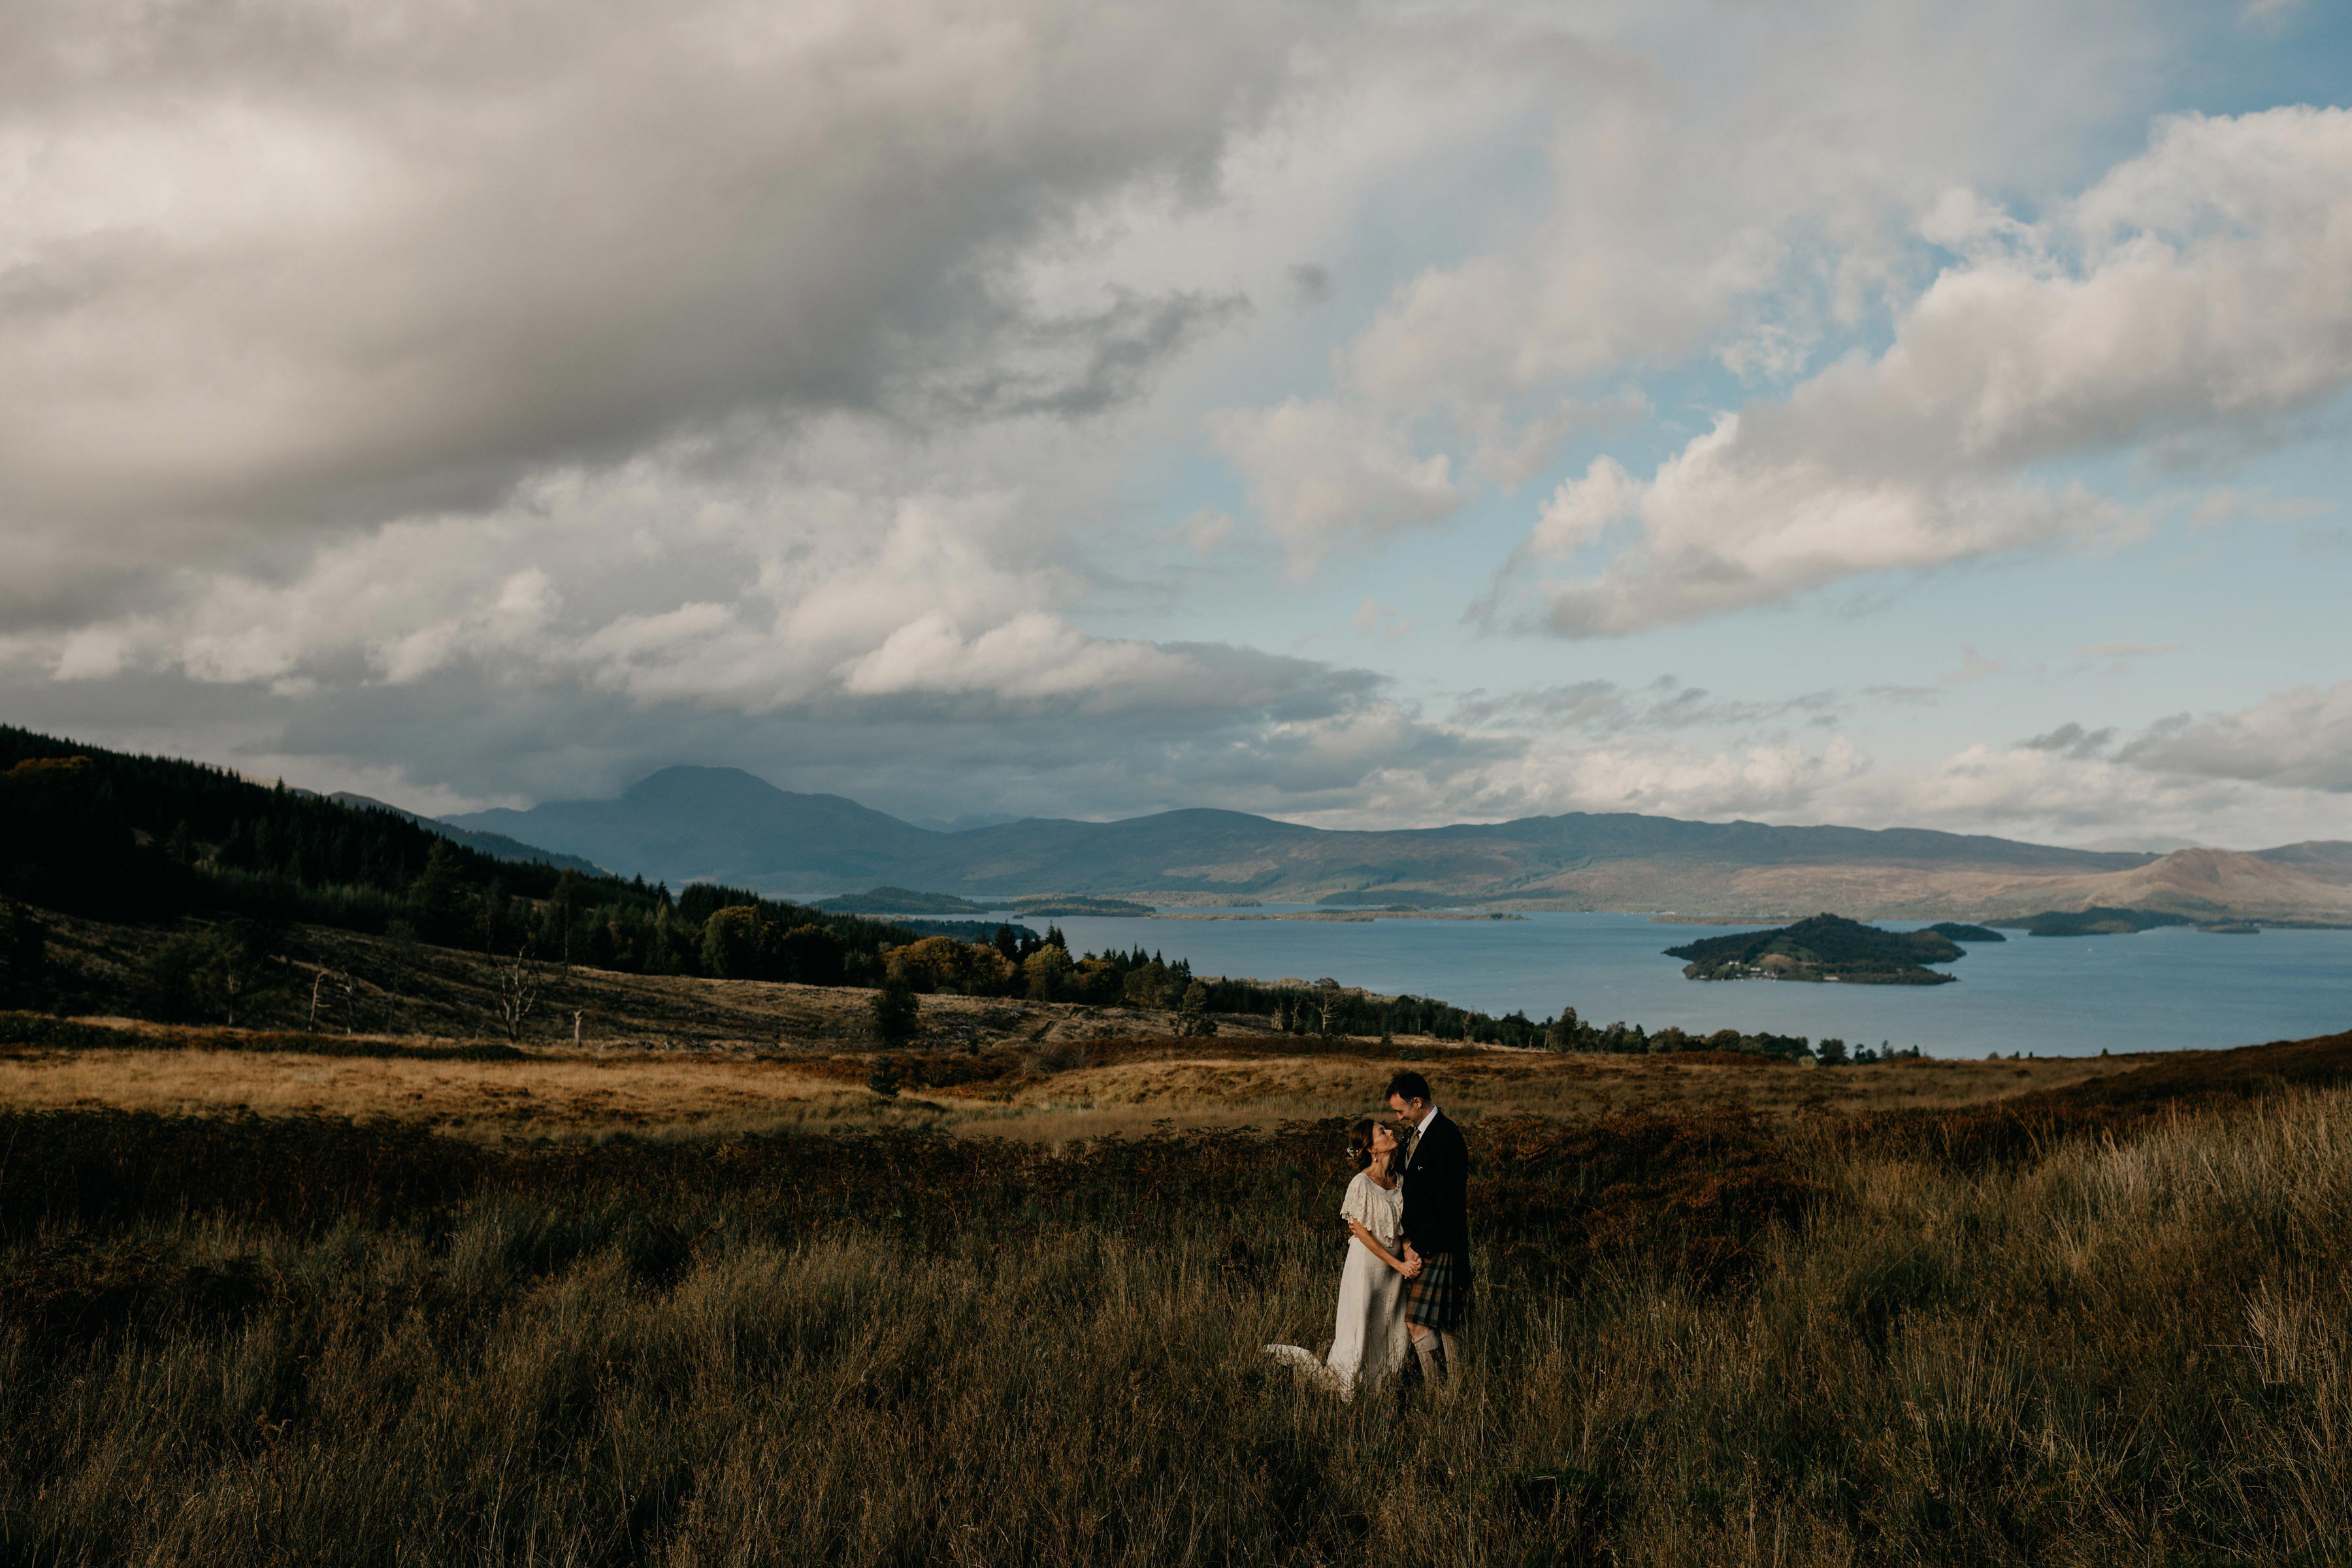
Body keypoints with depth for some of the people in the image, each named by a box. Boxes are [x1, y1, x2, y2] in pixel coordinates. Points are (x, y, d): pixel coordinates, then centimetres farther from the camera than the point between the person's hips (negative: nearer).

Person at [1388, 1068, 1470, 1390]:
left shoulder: (1446, 1138, -19)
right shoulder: (1414, 1132, 11)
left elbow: (1446, 1204, -20)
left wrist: (1418, 1247, -15)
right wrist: (1408, 1239, 4)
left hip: (1440, 1245, -9)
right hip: (1419, 1242, 9)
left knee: (1419, 1321, -10)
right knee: (1444, 1322, 13)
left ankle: (1440, 1392, -3)